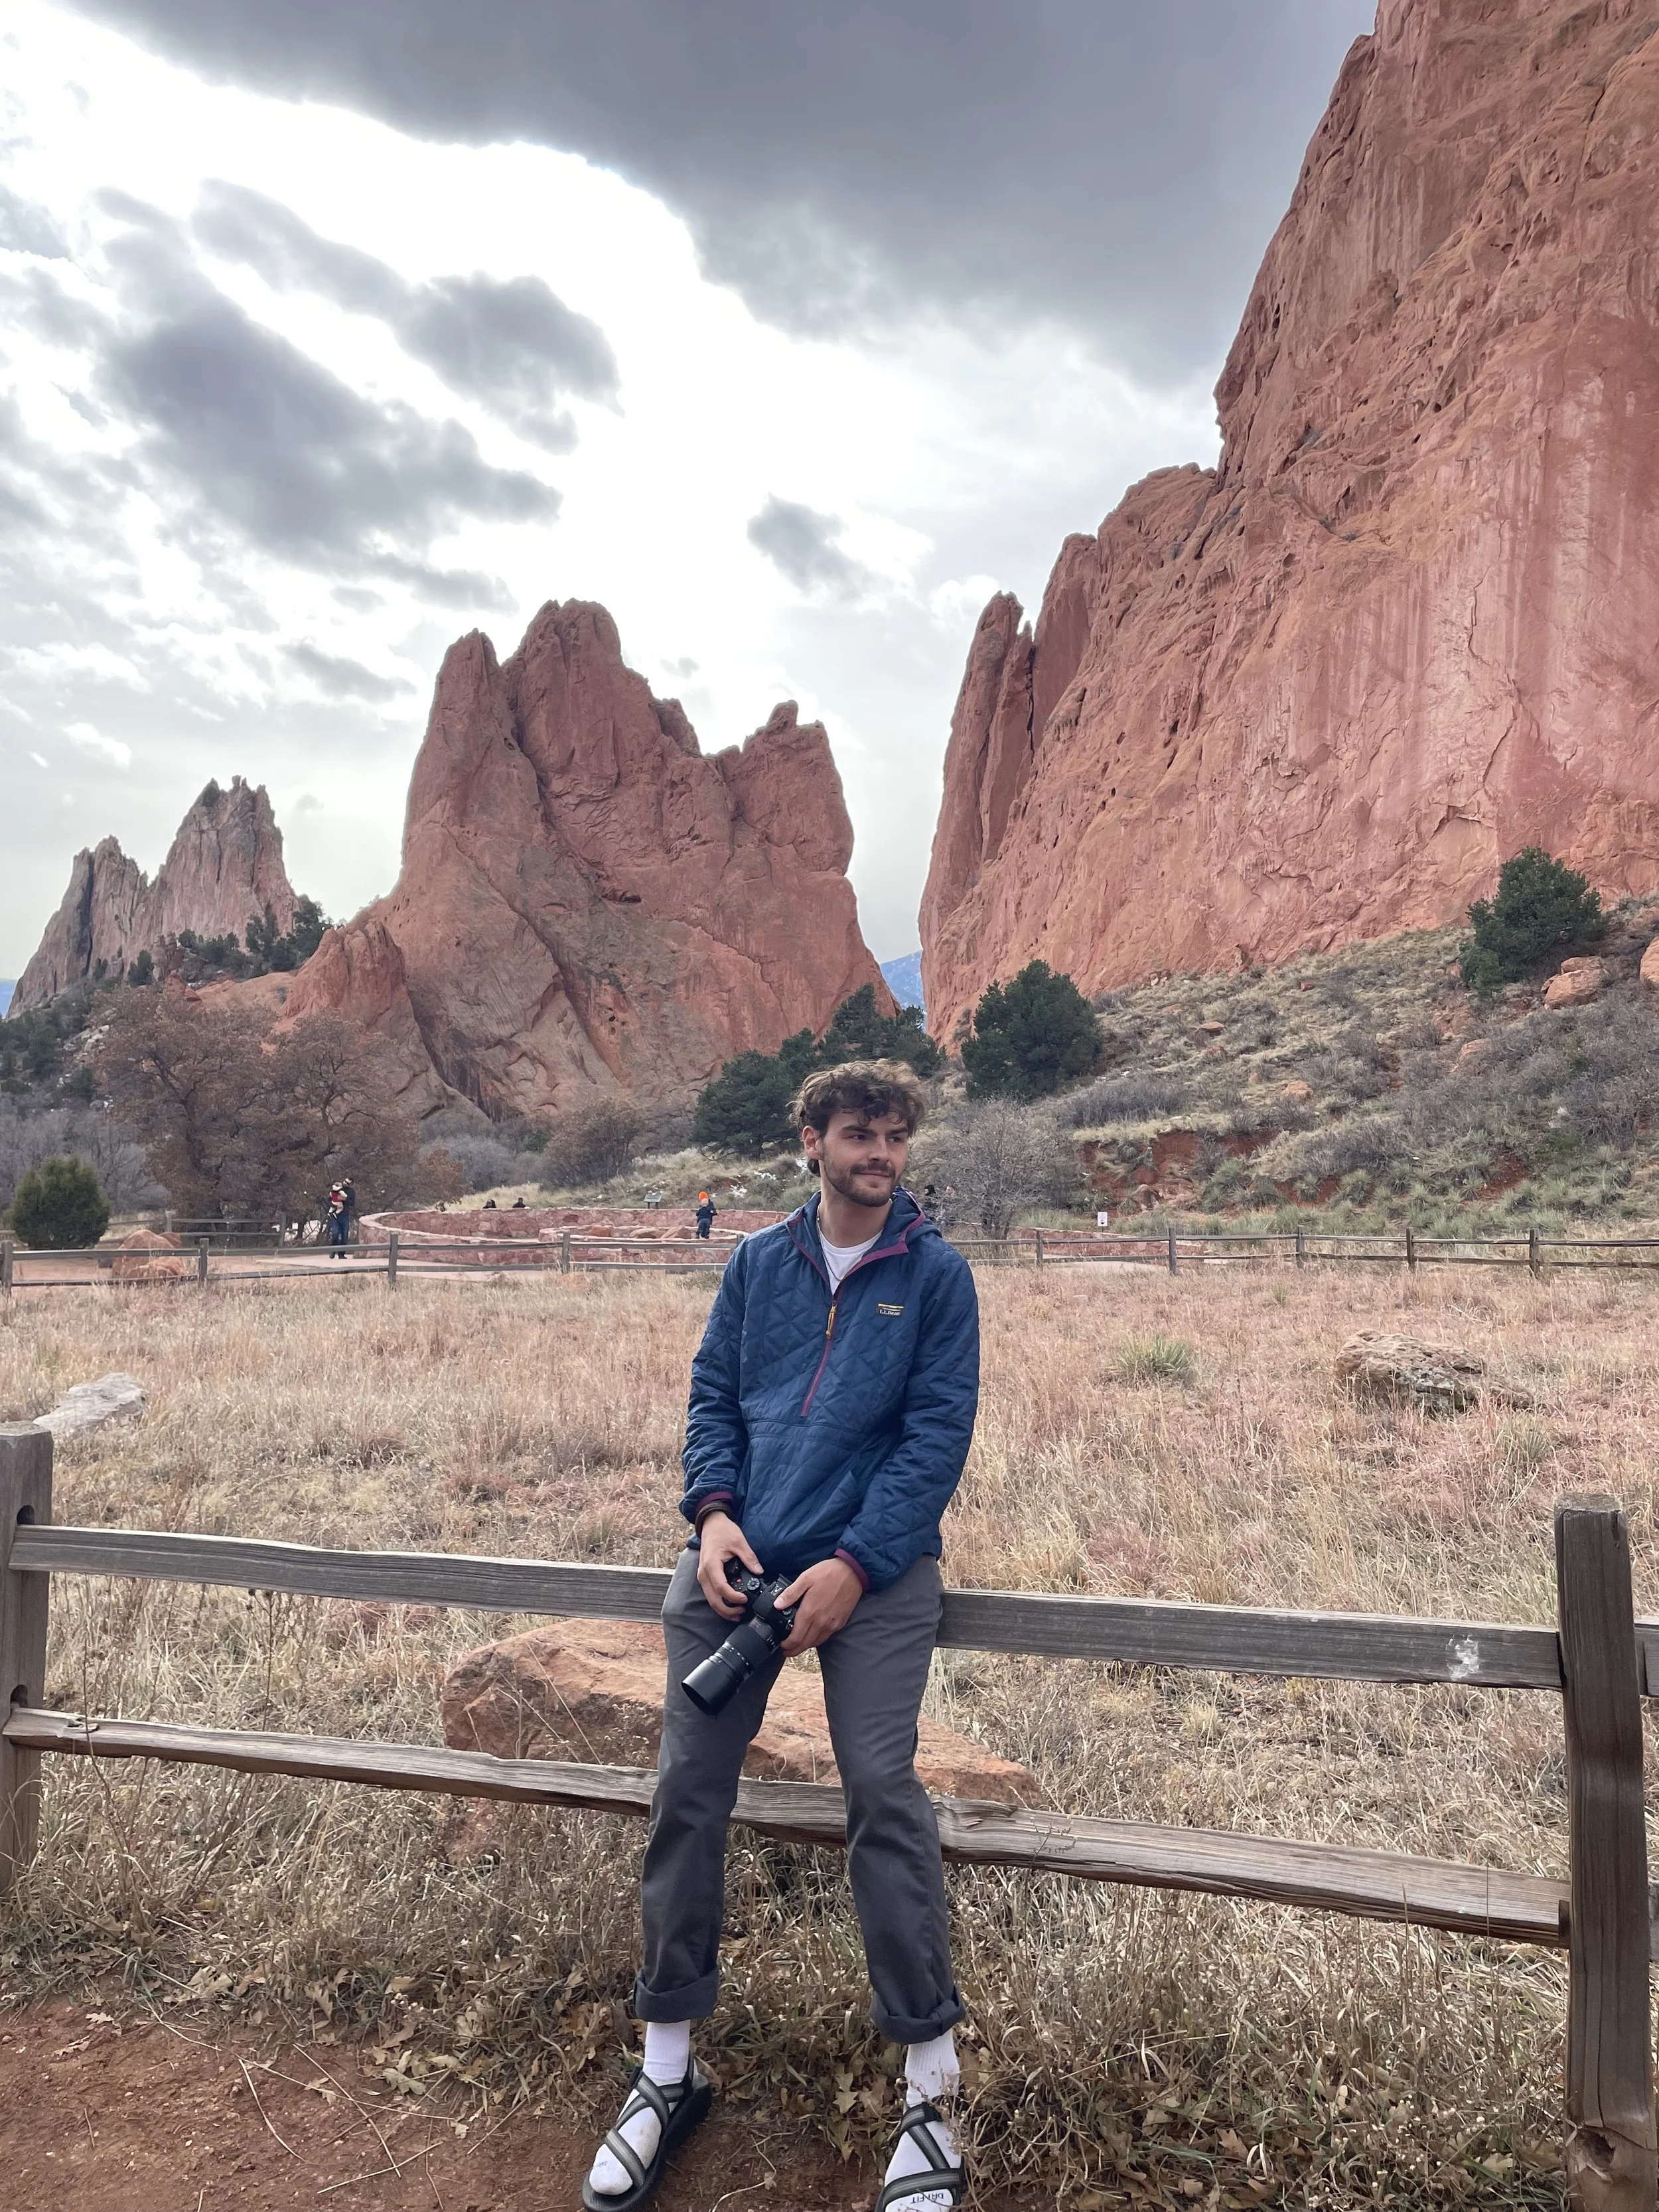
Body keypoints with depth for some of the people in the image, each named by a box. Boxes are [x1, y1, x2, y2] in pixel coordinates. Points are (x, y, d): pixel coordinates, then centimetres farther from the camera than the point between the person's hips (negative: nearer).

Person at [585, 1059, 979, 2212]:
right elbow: (713, 1394, 11)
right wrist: (715, 1512, -7)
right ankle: (669, 2074, 22)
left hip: (874, 1571, -3)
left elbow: (939, 1432, -5)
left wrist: (854, 1565, -14)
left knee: (884, 1794, -10)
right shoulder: (759, 1261, 10)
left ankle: (934, 2093, 10)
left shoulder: (936, 1272, 0)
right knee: (690, 1791, 2)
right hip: (738, 1560, 3)